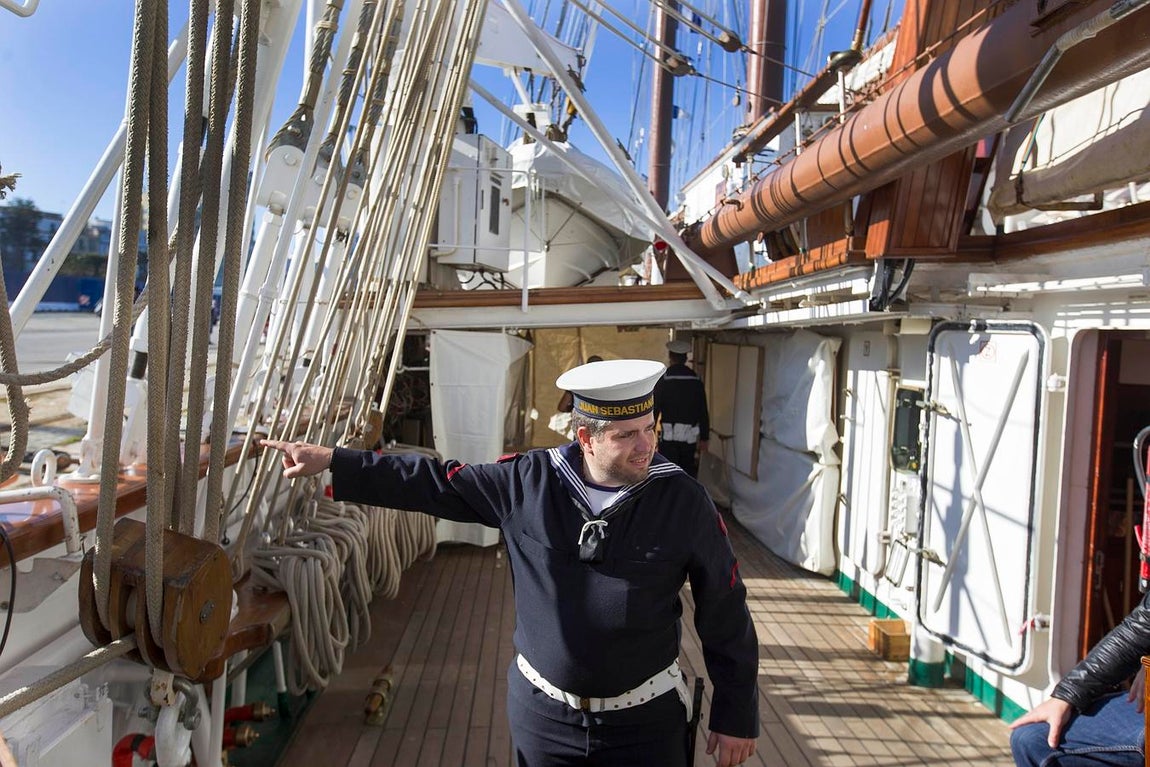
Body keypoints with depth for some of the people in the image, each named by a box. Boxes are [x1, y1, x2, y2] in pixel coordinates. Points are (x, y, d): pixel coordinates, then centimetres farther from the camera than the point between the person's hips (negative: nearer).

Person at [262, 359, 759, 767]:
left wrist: (736, 718, 0)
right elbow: (435, 484, 0)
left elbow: (727, 618, -6)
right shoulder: (528, 481, -10)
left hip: (645, 721, -1)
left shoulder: (683, 501, -14)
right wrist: (332, 462, -1)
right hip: (542, 713, 2)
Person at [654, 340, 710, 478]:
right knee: (689, 474, 12)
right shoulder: (696, 381, 2)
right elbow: (703, 412, 3)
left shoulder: (663, 380, -7)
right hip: (690, 436, 3)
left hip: (668, 435, -3)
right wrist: (704, 438, 10)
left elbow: (655, 409, -7)